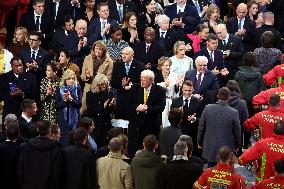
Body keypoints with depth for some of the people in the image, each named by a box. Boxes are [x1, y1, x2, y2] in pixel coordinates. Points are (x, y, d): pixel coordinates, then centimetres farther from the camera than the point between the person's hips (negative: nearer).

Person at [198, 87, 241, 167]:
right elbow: (237, 131, -2)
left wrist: (200, 142, 17)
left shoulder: (208, 108, -9)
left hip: (210, 149, 2)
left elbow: (201, 127, 2)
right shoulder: (233, 112, -14)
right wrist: (237, 145, 17)